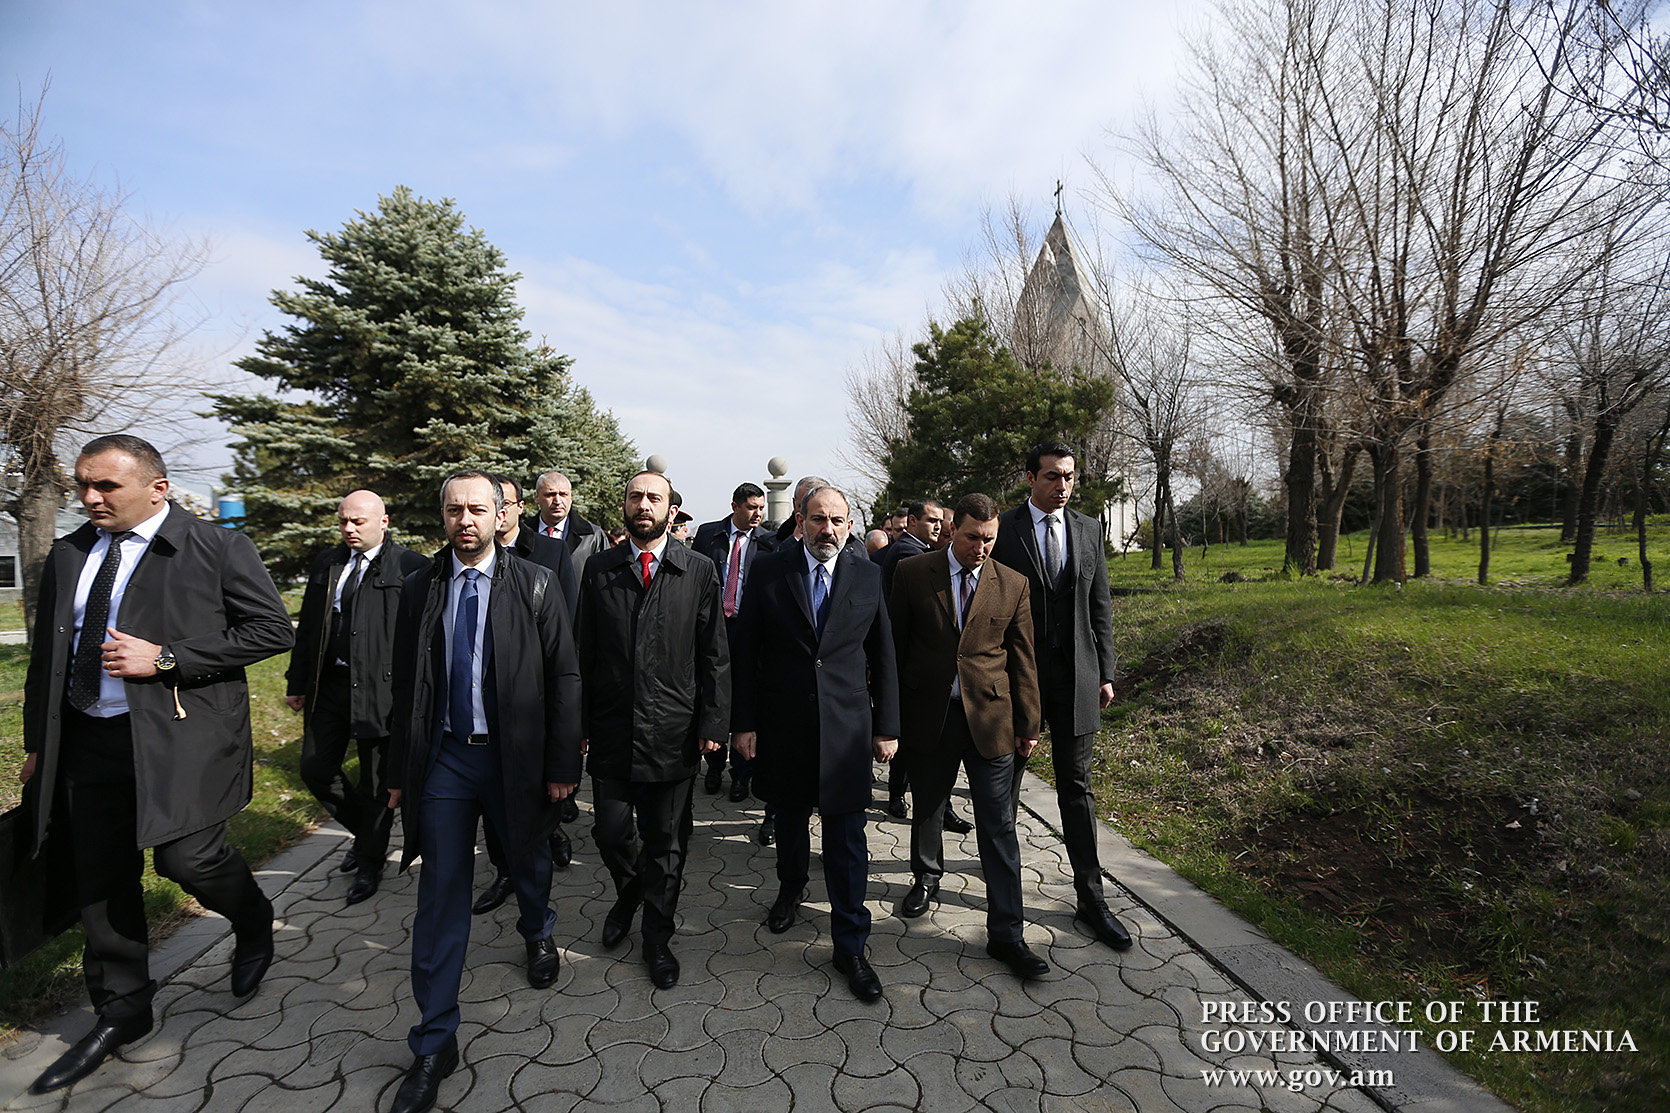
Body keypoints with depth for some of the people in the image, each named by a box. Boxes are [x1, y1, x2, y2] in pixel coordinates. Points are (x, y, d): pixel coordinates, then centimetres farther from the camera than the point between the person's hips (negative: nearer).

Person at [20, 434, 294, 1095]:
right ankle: (121, 1013, 30)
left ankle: (253, 924, 20)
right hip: (86, 740, 6)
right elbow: (46, 656, 19)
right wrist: (37, 743, 16)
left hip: (182, 735, -6)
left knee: (186, 855, -13)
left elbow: (272, 629, -11)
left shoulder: (219, 547, -6)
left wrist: (165, 658, -16)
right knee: (99, 883, 12)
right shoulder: (67, 556, 13)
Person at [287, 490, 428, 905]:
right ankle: (366, 830, 39)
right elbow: (307, 626, 14)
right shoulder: (326, 563, 9)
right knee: (316, 770, 14)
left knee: (375, 782, 7)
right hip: (328, 684, 6)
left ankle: (370, 864, 28)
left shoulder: (410, 567, -11)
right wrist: (297, 683, 11)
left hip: (380, 688, -6)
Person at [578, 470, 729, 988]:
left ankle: (657, 937, 32)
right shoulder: (598, 568, 4)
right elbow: (584, 651, 5)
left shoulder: (699, 570, -1)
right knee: (611, 833, 8)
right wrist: (578, 722, 1)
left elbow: (714, 655, -1)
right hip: (611, 729, 1)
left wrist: (712, 723, -6)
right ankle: (629, 893, 42)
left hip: (672, 731, -1)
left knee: (665, 842, 10)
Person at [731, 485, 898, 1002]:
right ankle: (792, 887, 49)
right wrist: (744, 722, -3)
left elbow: (883, 656, 4)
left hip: (846, 726, 0)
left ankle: (850, 946, 17)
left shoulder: (868, 576, 0)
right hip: (782, 726, 1)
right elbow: (746, 652, -1)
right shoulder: (769, 571, -3)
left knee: (847, 838, 2)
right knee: (789, 817, 20)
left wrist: (887, 726, 4)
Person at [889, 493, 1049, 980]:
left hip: (990, 719, 0)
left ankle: (1006, 933, 14)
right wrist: (891, 715, 3)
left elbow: (1022, 660, 5)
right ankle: (927, 878, 46)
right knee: (926, 808, 18)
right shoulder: (912, 574, -3)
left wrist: (1028, 724, 5)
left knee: (998, 826, 2)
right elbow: (894, 646, 2)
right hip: (928, 716, 0)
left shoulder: (1013, 584, 0)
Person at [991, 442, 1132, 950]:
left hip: (1076, 677, 3)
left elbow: (1100, 606, 10)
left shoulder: (1088, 530, 6)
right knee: (1007, 774, 14)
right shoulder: (1002, 529, -6)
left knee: (1077, 786, 6)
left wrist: (1105, 672, 7)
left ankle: (1090, 897, 14)